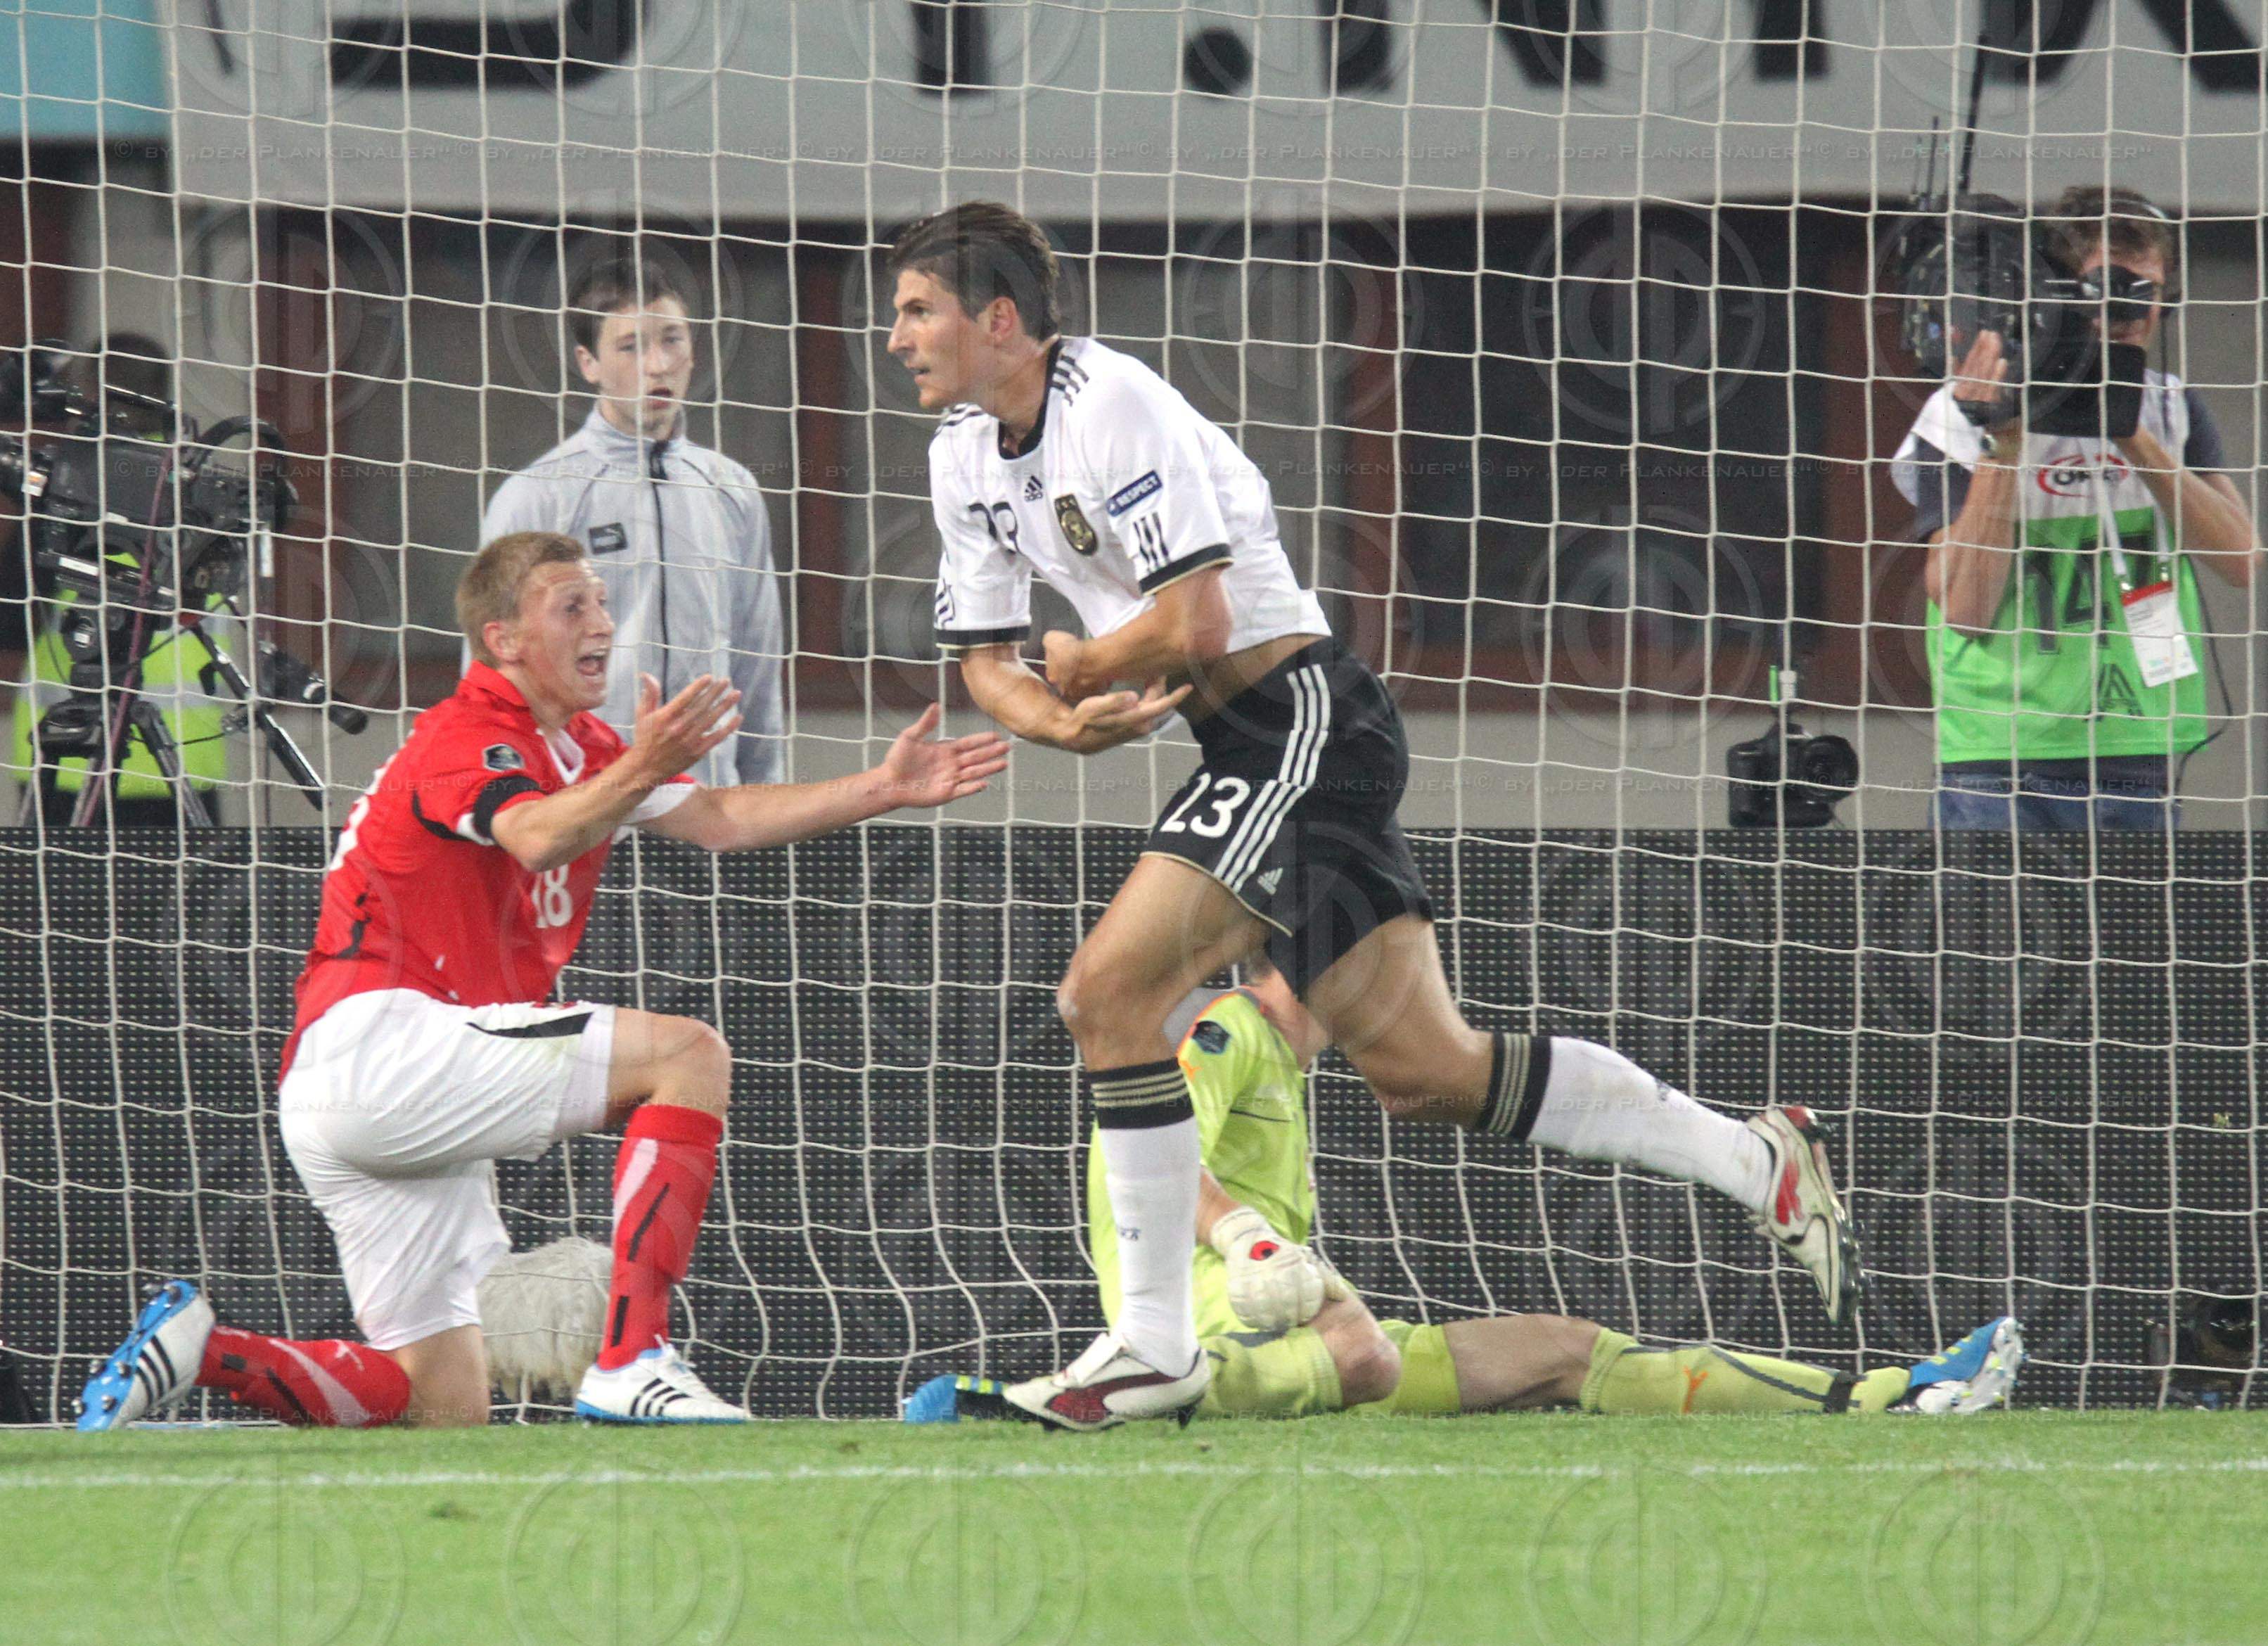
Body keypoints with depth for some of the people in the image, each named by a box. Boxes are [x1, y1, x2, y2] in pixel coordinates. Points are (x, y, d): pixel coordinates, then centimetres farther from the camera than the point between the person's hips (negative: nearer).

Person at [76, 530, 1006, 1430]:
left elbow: (718, 821, 17)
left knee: (448, 1407, 9)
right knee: (688, 1055, -19)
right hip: (379, 1044, -10)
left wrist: (883, 791, 7)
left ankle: (196, 1350, 9)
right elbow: (537, 838, -32)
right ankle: (631, 1362, -28)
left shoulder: (579, 745, 20)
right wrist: (638, 774, -51)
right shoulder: (467, 735, -10)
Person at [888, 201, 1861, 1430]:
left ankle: (1155, 1344, -13)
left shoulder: (1111, 407, -16)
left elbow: (1194, 624, -22)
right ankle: (1758, 1160, 15)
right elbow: (987, 664, 14)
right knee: (1422, 1070, 6)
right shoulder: (965, 453, 11)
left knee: (1108, 988, -18)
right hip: (1250, 752, 9)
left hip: (1301, 722, -9)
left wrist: (1078, 669, -4)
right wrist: (1070, 722, -6)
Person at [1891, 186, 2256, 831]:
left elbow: (2241, 560, -3)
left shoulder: (2170, 408, 11)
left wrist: (2133, 437, -12)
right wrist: (2004, 443, -18)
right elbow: (1964, 608, -11)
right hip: (2000, 759, -3)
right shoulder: (1962, 415, -2)